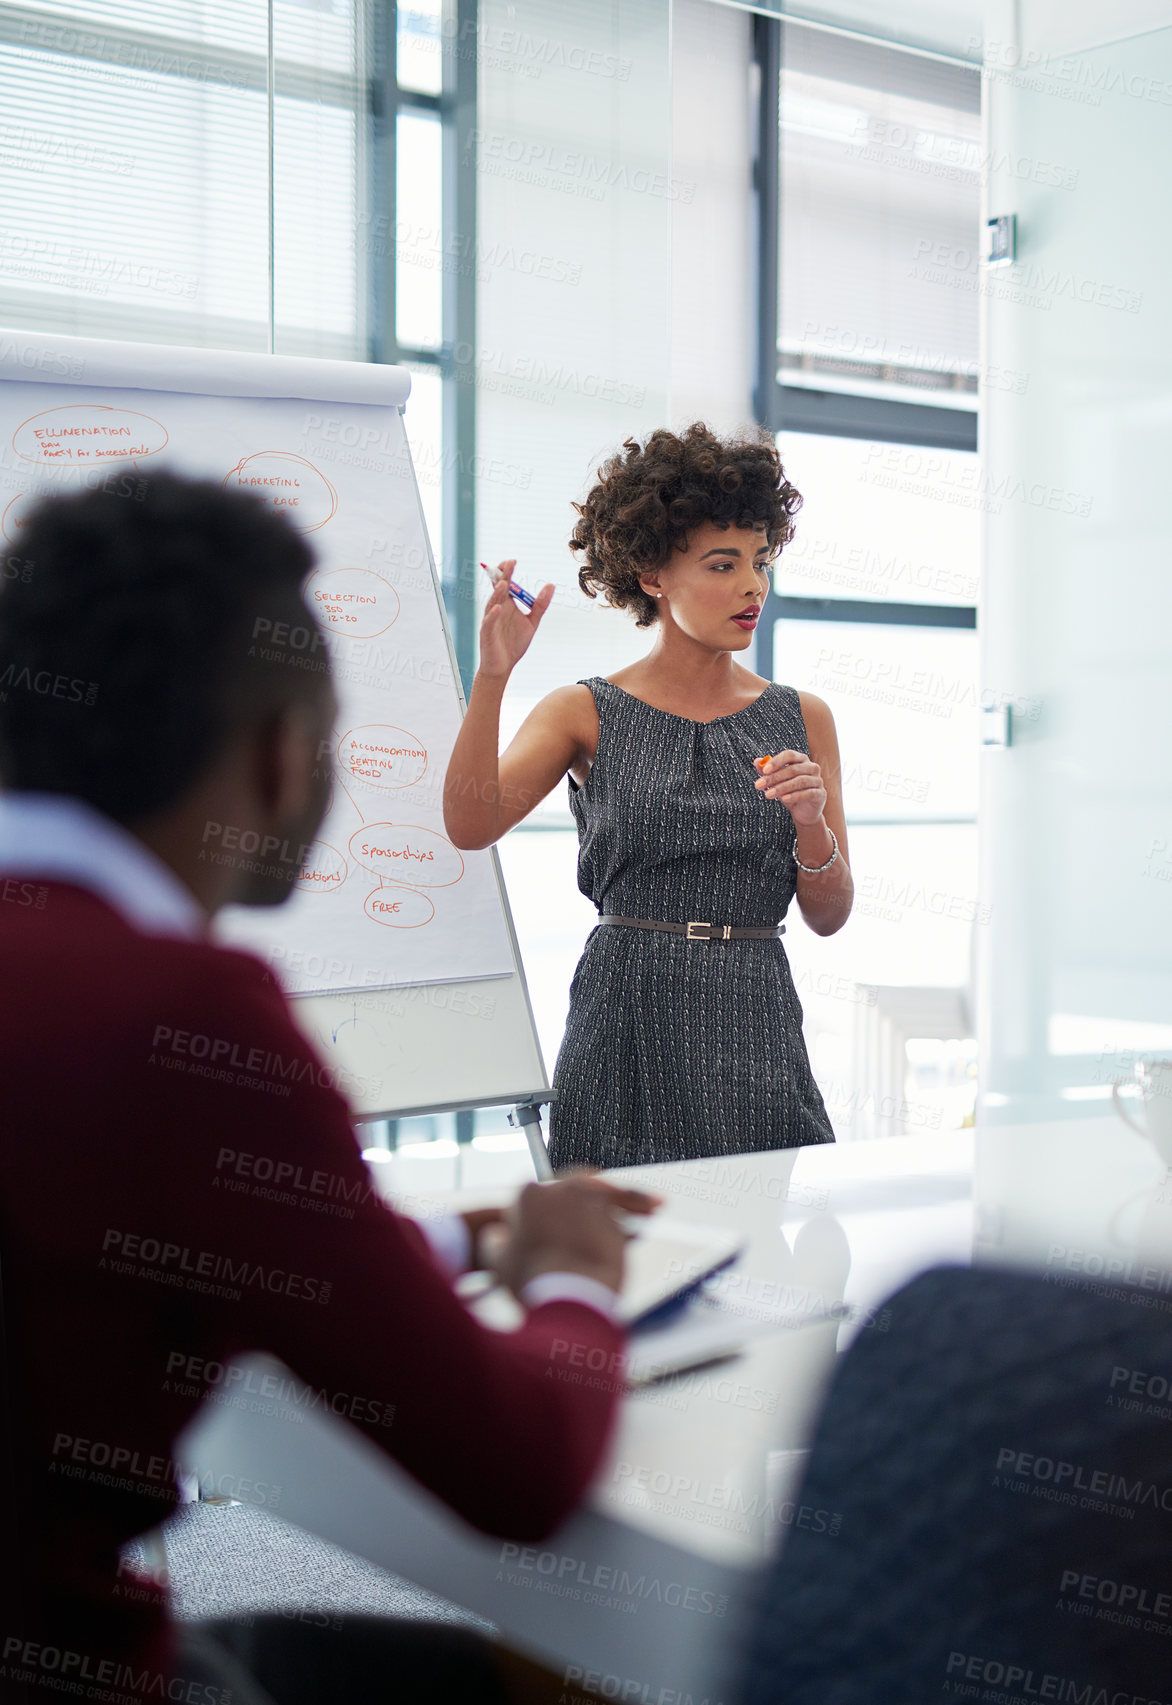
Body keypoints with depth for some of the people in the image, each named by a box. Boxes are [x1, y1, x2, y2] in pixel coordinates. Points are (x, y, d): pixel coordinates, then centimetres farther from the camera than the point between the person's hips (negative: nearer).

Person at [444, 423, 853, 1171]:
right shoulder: (587, 714, 2)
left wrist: (811, 824, -12)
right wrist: (493, 675, -23)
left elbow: (829, 915, 7)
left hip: (754, 1023, 2)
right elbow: (471, 824, -14)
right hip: (626, 1019, -2)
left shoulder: (802, 719, 9)